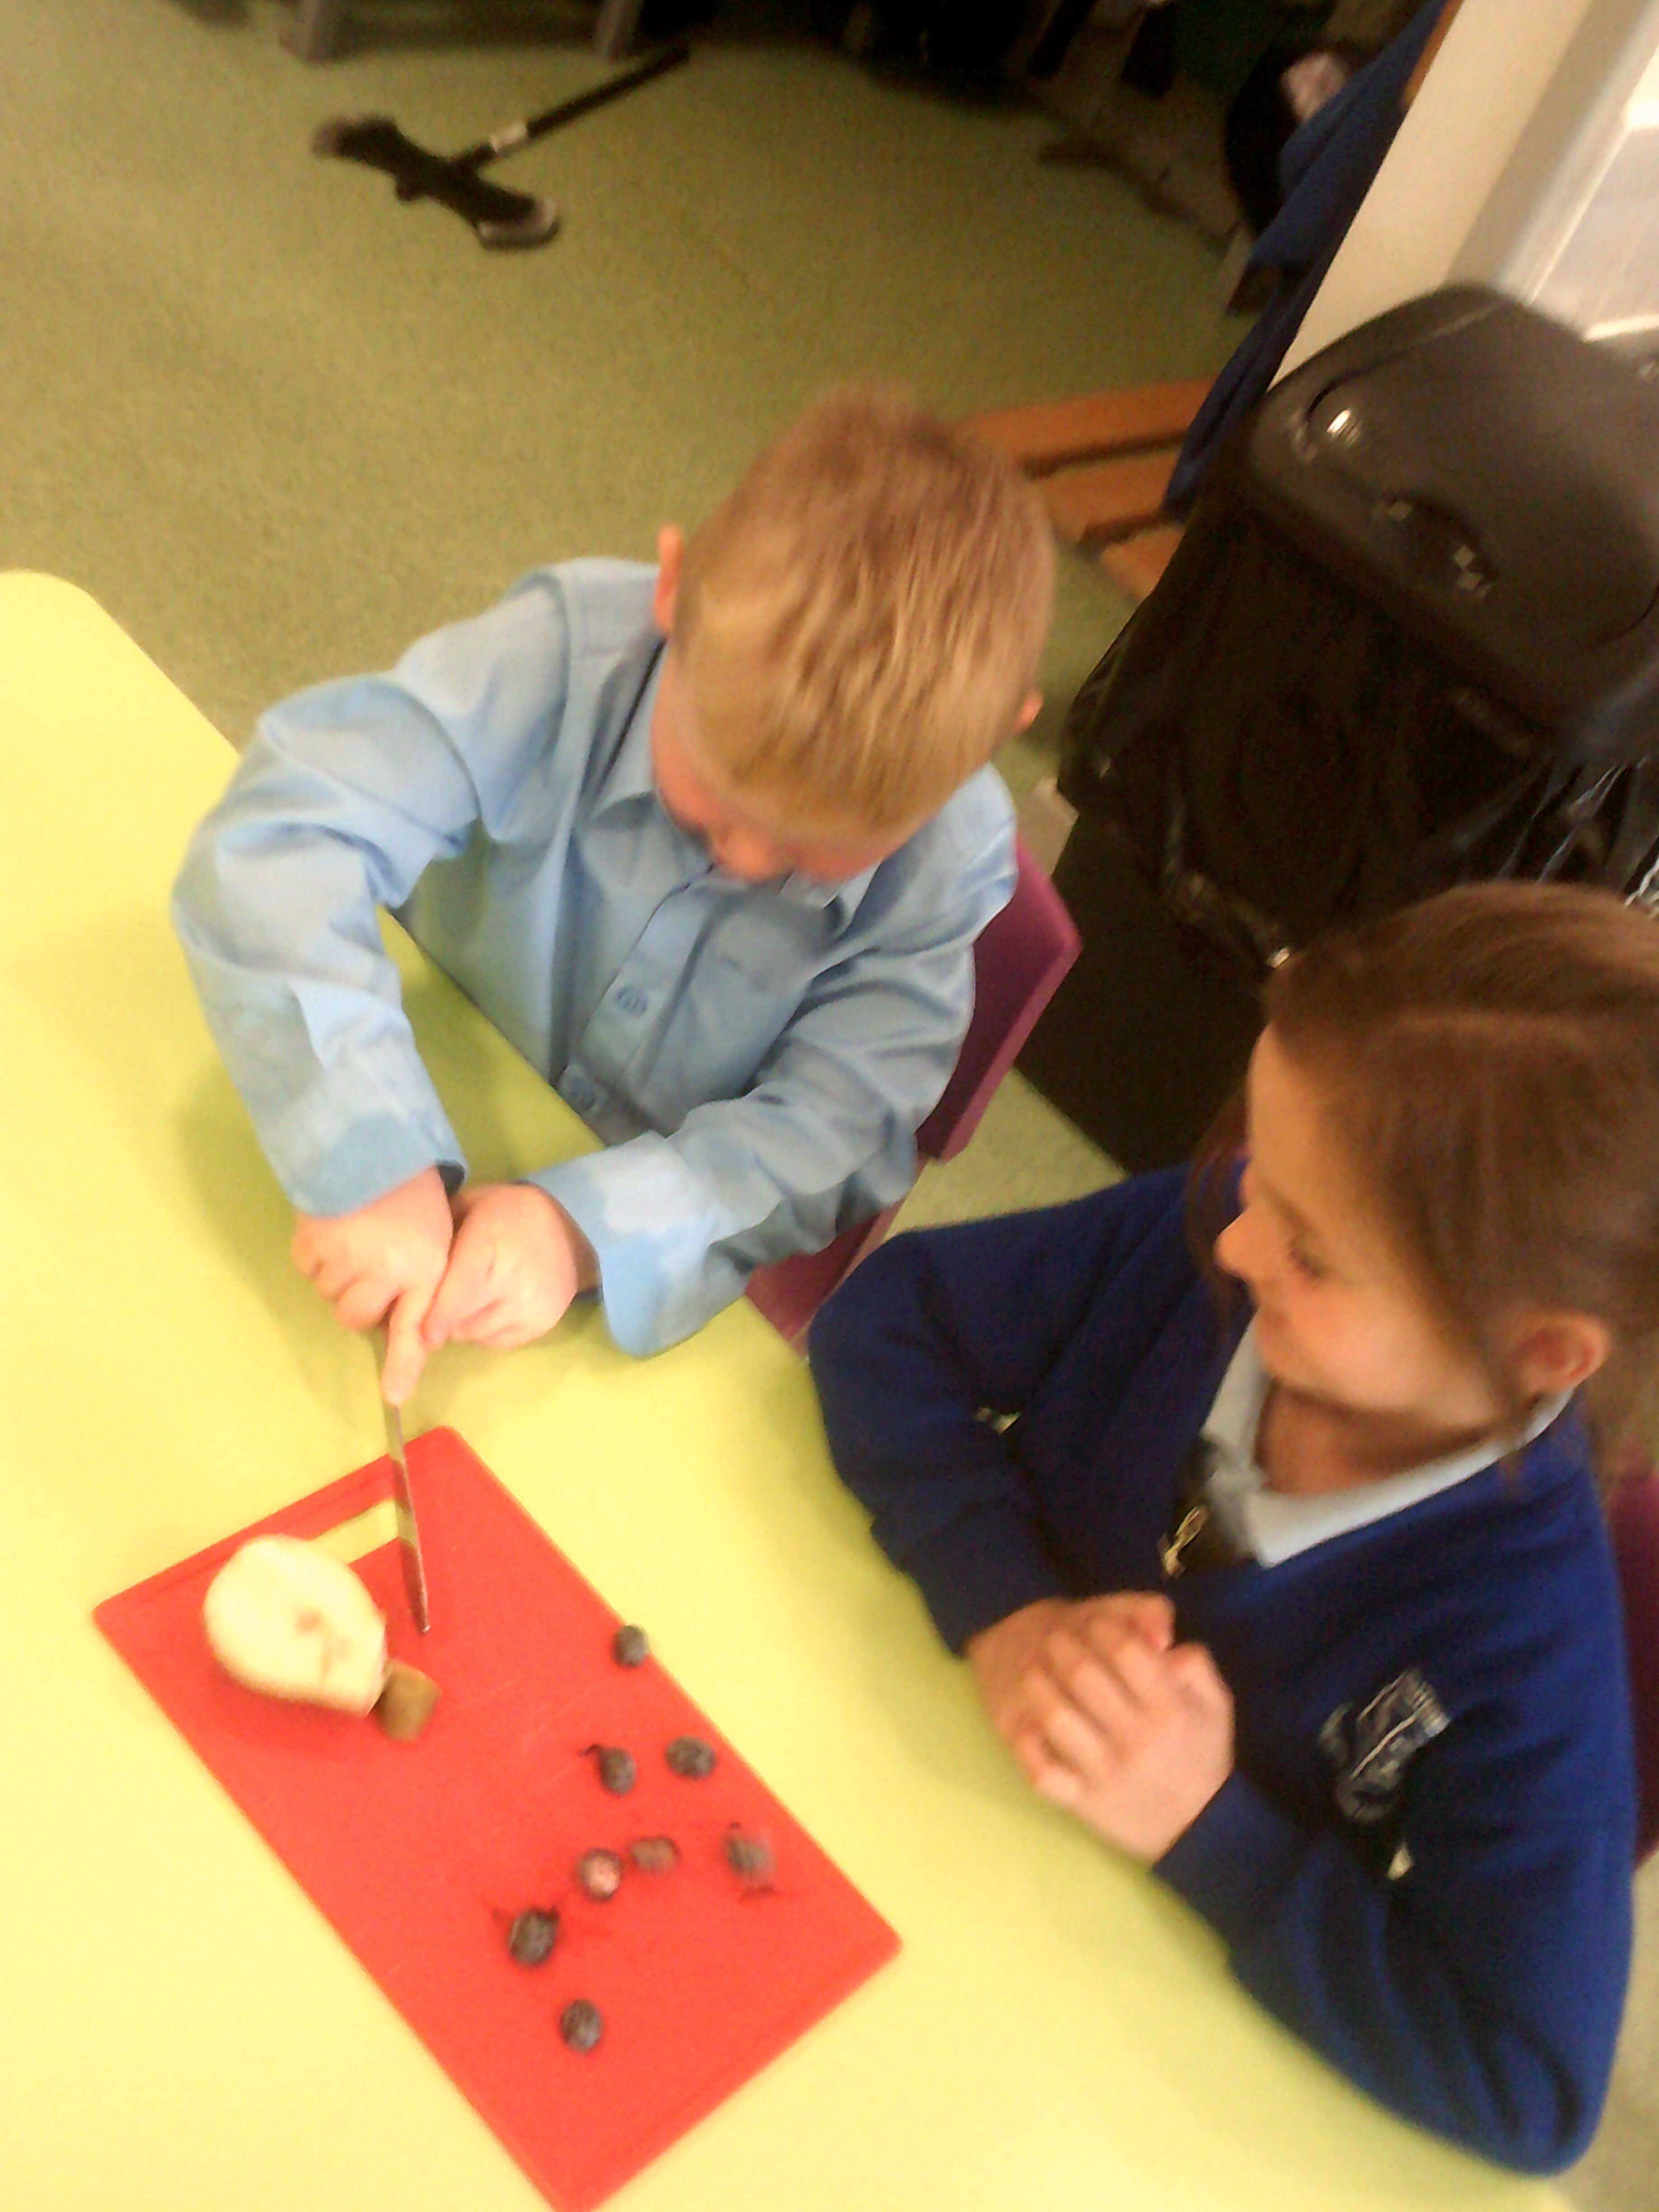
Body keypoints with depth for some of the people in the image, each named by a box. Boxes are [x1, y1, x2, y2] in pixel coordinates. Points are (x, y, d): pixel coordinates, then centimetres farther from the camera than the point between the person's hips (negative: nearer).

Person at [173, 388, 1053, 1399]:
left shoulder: (952, 857, -20)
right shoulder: (572, 653, -26)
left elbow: (817, 1138, -18)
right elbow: (279, 834, -33)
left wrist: (589, 1225, -35)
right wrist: (372, 1158, -44)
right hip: (432, 1160, 2)